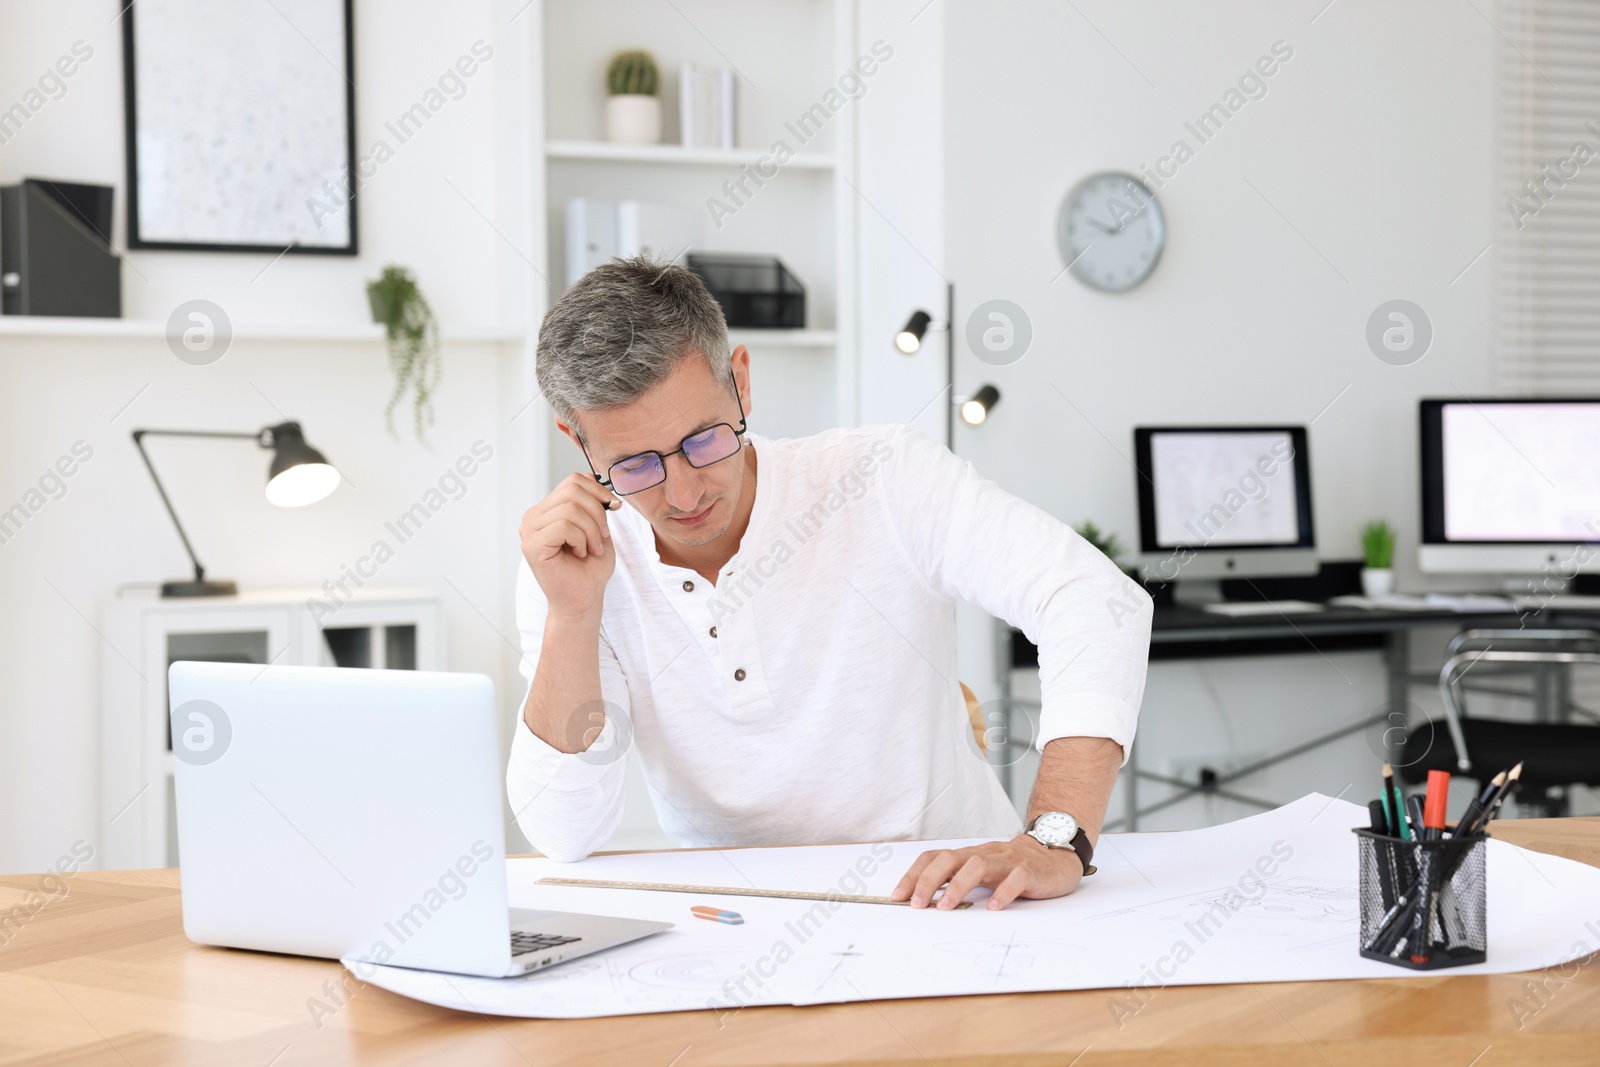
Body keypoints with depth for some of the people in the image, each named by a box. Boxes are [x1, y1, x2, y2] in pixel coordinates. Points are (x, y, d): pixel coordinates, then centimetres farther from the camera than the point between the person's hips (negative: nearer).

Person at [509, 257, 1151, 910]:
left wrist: (1056, 843, -33)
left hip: (951, 900, 0)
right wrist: (573, 611, -20)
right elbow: (564, 836, -10)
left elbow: (1097, 602, -21)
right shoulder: (575, 567, -4)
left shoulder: (882, 477, -10)